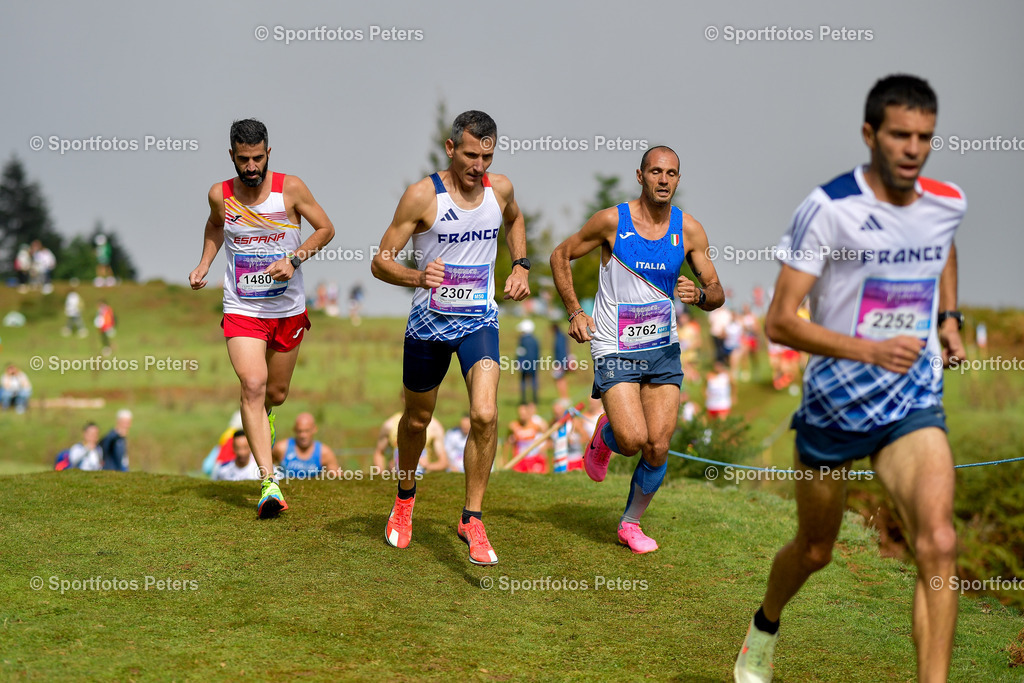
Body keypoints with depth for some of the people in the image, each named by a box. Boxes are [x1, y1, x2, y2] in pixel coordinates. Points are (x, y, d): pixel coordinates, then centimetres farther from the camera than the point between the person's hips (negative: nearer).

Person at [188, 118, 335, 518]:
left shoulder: (290, 188, -10)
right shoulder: (220, 194, -4)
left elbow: (326, 229, -2)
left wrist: (294, 259, -16)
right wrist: (204, 264, 5)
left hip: (289, 309, 1)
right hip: (242, 309, -1)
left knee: (277, 393, 14)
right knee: (252, 385, -20)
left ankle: (260, 417, 54)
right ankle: (269, 482, -22)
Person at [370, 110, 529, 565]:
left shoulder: (500, 188, -2)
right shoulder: (423, 195, -14)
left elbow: (514, 220, 25)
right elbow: (381, 262, -13)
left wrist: (520, 265, 10)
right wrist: (418, 277, -33)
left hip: (479, 321, 2)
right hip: (429, 321, -2)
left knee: (485, 415, -19)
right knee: (417, 419, 15)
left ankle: (472, 519, -6)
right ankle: (405, 498, 44)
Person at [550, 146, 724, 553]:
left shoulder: (689, 230, -1)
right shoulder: (612, 221, -9)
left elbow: (717, 293, 4)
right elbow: (561, 256, 5)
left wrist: (700, 295, -20)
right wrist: (574, 312, -3)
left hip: (663, 350, 3)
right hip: (615, 349, -3)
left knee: (658, 447, -2)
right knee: (633, 440, -18)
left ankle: (631, 523, 20)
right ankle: (604, 435, 19)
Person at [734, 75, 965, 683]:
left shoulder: (948, 203, -1)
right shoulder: (828, 209, -17)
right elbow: (780, 322, -20)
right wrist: (871, 349, -31)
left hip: (914, 403, 2)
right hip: (834, 404, -2)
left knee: (938, 545, -21)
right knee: (814, 551, 17)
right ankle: (765, 629, 50)